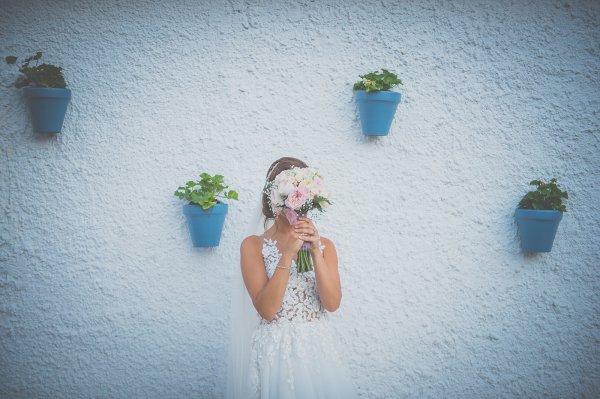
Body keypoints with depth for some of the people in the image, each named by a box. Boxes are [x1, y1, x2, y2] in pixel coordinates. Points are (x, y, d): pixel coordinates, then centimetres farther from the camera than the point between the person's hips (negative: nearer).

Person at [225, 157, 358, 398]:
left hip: (318, 350, 3)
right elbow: (266, 310, -14)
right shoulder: (253, 245, -4)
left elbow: (332, 303, -7)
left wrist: (315, 252, -16)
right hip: (275, 351, -3)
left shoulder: (324, 245, 6)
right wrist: (288, 254, -20)